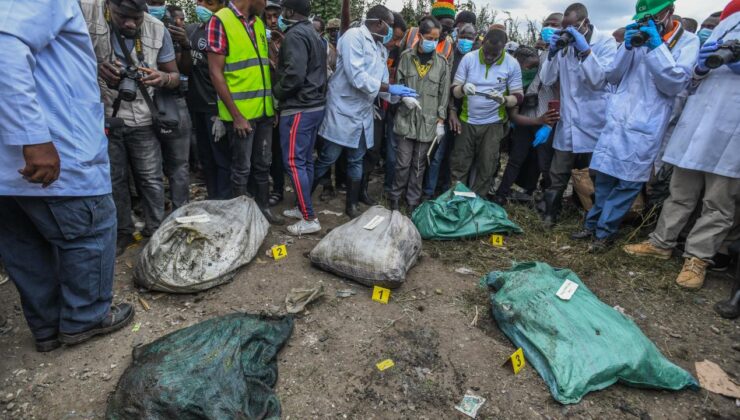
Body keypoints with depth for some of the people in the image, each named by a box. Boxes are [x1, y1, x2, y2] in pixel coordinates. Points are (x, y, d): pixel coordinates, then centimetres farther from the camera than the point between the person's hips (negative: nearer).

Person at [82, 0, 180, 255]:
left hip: (142, 120, 1)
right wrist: (94, 66, -26)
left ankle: (156, 230, 20)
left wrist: (163, 78, -18)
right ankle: (122, 232, 26)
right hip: (102, 117, 0)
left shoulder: (157, 29, -3)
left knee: (151, 179, 5)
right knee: (113, 179, 10)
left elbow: (175, 76, 5)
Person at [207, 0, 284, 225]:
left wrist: (272, 104, 11)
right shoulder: (220, 20, -9)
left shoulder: (259, 23, 12)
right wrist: (236, 115, -16)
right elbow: (216, 73, -13)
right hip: (241, 112, -6)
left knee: (263, 164, 14)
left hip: (264, 110, 6)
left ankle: (263, 208, 28)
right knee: (242, 168, 4)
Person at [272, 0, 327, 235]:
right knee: (306, 160, 13)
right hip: (315, 105, 10)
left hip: (298, 108, -10)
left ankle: (309, 219, -4)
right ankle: (302, 208, 23)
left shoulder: (295, 34, -13)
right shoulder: (314, 34, 17)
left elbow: (294, 74, -24)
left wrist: (275, 92, -9)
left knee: (294, 162, -6)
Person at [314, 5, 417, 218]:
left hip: (363, 114, 7)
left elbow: (382, 83, 11)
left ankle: (352, 206, 25)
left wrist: (402, 96, -5)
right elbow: (356, 77, -24)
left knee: (356, 161, 13)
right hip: (343, 111, -7)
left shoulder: (381, 47, 11)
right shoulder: (354, 36, -13)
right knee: (326, 160, 0)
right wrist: (390, 88, -20)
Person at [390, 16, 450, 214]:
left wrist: (441, 121, 1)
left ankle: (413, 201, 21)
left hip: (428, 121, 1)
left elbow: (444, 94, 5)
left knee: (419, 165, 8)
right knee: (403, 163, 1)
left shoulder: (442, 62, 3)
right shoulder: (406, 57, 2)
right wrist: (404, 97, -12)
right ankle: (395, 197, 20)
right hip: (406, 118, -1)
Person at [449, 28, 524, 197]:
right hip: (467, 121, 1)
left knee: (486, 168, 6)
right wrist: (463, 89, -28)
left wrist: (504, 100, -26)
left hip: (492, 124, 0)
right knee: (459, 164, 8)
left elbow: (518, 96, -4)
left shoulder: (512, 64, -6)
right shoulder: (469, 58, -6)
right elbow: (454, 90, -4)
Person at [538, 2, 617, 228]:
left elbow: (599, 79, -18)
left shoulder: (605, 42, -6)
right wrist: (552, 53, -13)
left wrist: (584, 49, -23)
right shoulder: (564, 44, 5)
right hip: (568, 121, 3)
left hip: (594, 122, -3)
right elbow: (546, 80, 1)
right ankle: (549, 214, 24)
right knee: (557, 174, 9)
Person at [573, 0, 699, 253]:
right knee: (604, 175, 7)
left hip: (646, 126, -3)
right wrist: (627, 47, -7)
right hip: (617, 120, 4)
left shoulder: (688, 42, 3)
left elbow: (675, 84, -9)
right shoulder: (639, 37, 14)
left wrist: (656, 46, -14)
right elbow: (612, 77, 8)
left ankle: (604, 232, 8)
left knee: (628, 181, -1)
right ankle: (593, 224, 20)